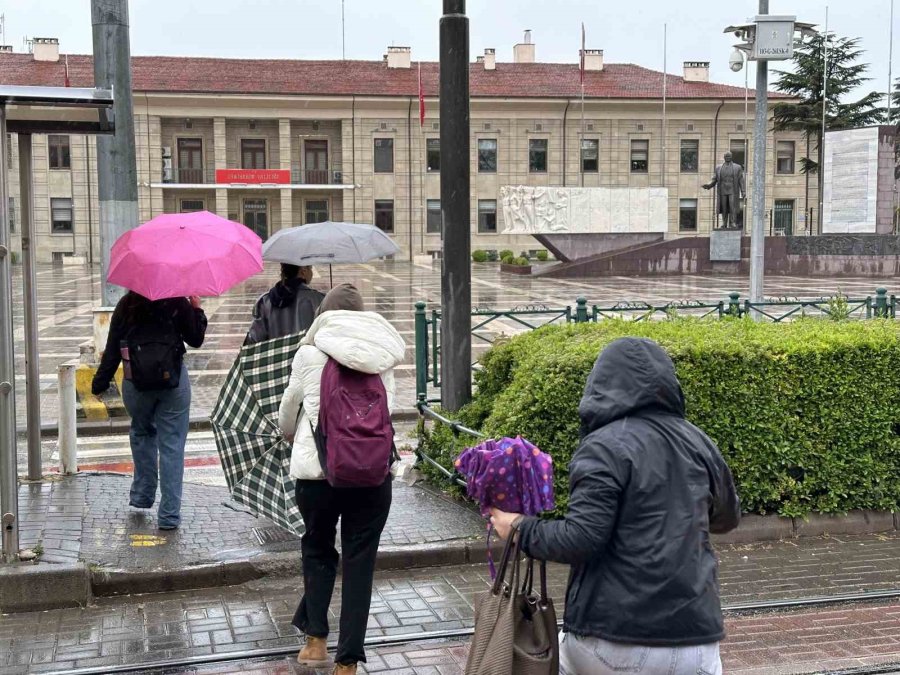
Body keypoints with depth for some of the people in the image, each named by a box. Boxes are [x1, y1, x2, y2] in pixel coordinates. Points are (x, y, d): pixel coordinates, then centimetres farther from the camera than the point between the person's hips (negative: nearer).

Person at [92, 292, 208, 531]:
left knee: (142, 433, 26)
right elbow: (196, 339, 2)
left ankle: (142, 495, 27)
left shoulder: (125, 306, 1)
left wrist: (100, 382, 8)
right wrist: (197, 310, 13)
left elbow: (112, 348, 1)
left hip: (136, 384, 2)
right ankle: (169, 515, 0)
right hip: (174, 382, -2)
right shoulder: (177, 303, -4)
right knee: (172, 444, 2)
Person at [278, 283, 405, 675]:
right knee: (359, 562, 7)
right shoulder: (382, 355, 5)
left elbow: (287, 414, 13)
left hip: (317, 469, -1)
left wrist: (293, 438, 34)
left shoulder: (309, 353, 1)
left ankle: (315, 640, 21)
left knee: (318, 551, 21)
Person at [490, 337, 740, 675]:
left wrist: (520, 528, -1)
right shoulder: (700, 444, 7)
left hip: (612, 637, -3)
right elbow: (728, 518, 23)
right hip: (693, 640, 4)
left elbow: (580, 539, -17)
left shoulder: (606, 447, -10)